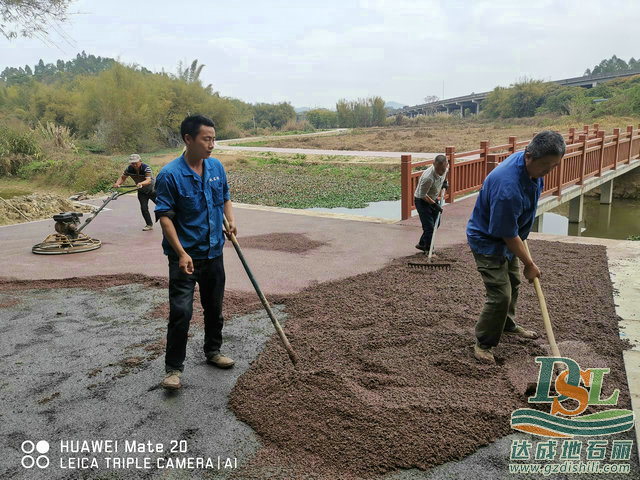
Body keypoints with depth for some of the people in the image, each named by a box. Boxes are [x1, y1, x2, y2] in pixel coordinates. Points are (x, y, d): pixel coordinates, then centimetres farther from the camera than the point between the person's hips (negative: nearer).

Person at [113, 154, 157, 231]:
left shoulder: (146, 168, -31)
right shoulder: (129, 169, -16)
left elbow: (149, 180, -43)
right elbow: (123, 177, -6)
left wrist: (141, 183, -63)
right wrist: (117, 183, -27)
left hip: (152, 190, -4)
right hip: (142, 192, 4)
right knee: (144, 208, -7)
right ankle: (149, 225, 8)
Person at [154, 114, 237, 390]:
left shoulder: (216, 167, 3)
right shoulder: (170, 175, -15)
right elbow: (164, 216, -16)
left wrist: (231, 221, -1)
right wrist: (181, 253, -23)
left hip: (213, 252, 6)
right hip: (185, 256, -6)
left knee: (214, 307, 17)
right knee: (181, 312, -7)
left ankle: (213, 351, 38)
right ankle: (173, 368, 8)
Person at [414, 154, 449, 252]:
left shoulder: (445, 168, -14)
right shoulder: (428, 177, -37)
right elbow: (423, 195, -26)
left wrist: (444, 182, 13)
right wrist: (434, 204, -22)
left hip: (433, 199, 8)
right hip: (422, 200, -8)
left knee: (436, 224, 17)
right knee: (429, 227, -11)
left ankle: (422, 244, 31)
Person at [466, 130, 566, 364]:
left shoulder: (530, 164, -10)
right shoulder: (508, 187, -39)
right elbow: (508, 235, -28)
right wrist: (529, 264, -15)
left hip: (508, 235, 10)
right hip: (488, 241, -9)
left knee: (512, 283, 23)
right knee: (500, 294, -12)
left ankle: (508, 325, 44)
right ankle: (482, 344, 6)